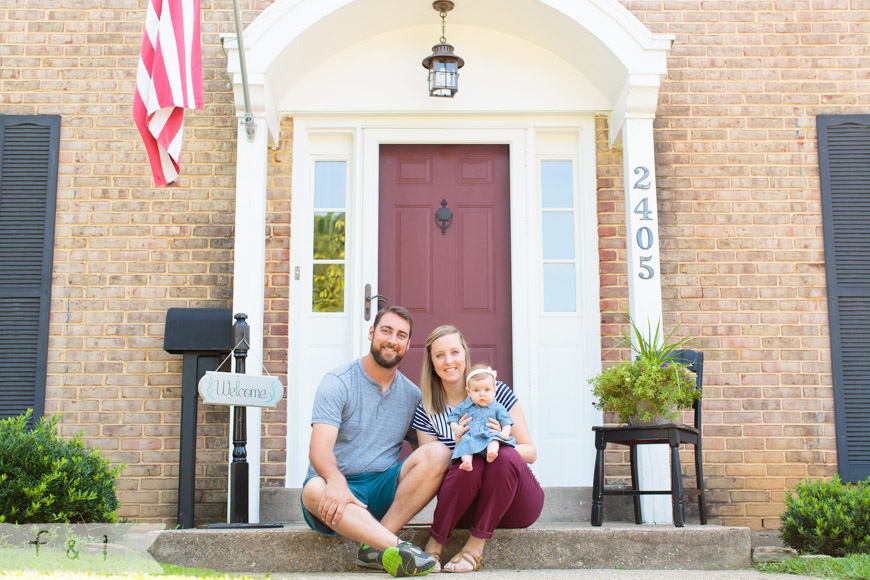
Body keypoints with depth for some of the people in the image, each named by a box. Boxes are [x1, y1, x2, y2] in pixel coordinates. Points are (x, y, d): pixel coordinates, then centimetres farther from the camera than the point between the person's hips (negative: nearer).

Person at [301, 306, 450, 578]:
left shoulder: (412, 394, 12)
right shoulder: (337, 382, -3)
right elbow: (319, 449, -15)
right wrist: (336, 480, -38)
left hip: (385, 493, 4)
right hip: (341, 490, -4)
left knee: (438, 454, -20)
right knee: (314, 491, -37)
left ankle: (375, 547, -27)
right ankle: (398, 546, -49)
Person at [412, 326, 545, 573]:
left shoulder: (497, 392, -3)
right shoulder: (426, 412, 1)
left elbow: (530, 452, -3)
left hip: (517, 505, 0)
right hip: (469, 509, 0)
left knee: (505, 457, -32)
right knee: (471, 463, -32)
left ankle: (475, 547, -23)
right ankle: (434, 546, -18)